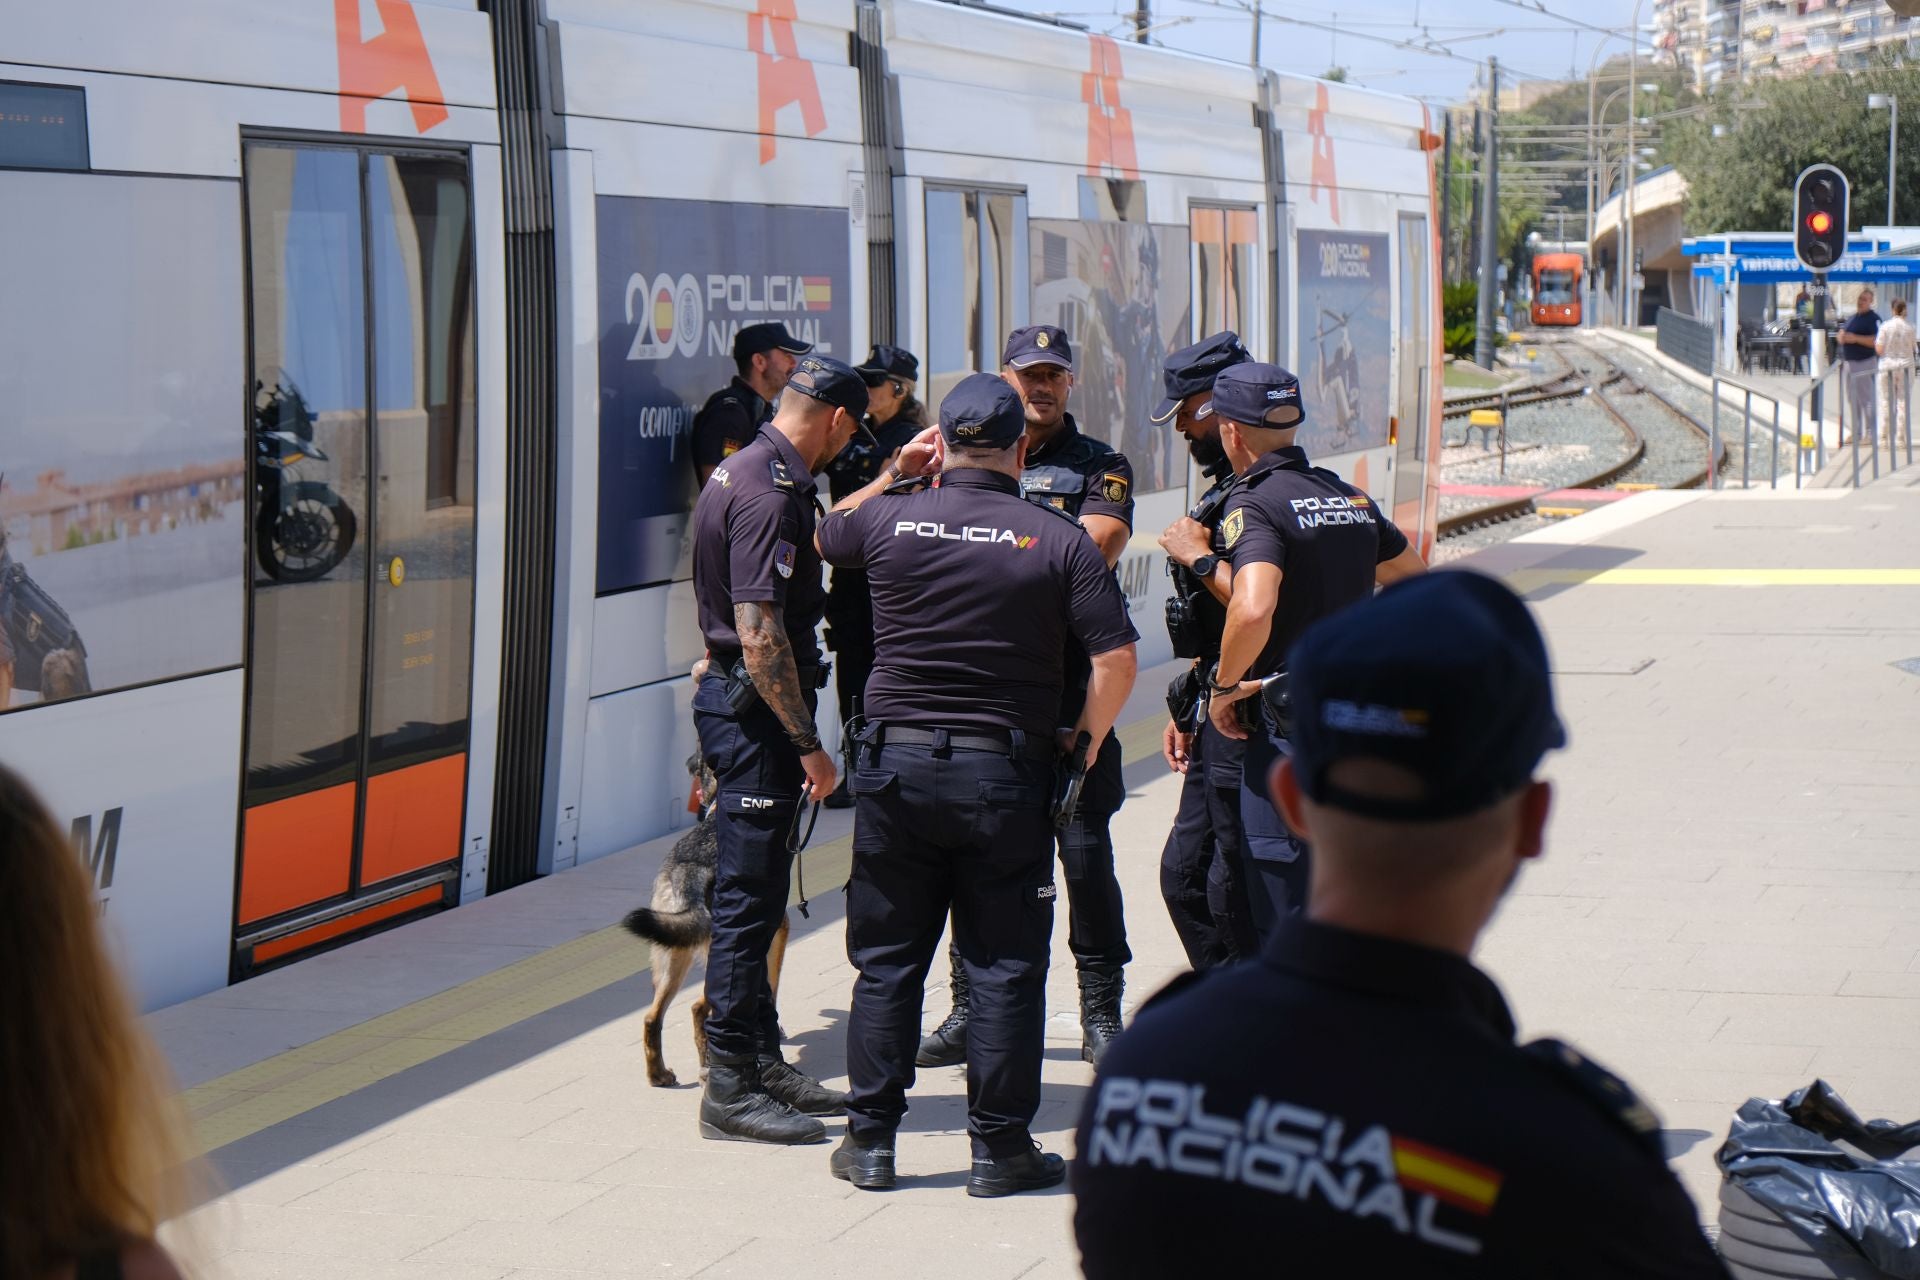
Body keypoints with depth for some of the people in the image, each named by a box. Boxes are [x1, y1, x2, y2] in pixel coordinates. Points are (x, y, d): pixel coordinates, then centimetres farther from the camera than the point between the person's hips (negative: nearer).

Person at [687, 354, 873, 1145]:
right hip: (755, 708, -11)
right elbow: (760, 637, -24)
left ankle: (761, 1061, 26)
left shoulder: (744, 473, 12)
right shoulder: (768, 496, -20)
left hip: (738, 698, 11)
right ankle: (731, 1090, -2)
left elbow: (823, 535, 31)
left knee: (757, 895, 17)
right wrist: (808, 744, -21)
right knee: (748, 896, -6)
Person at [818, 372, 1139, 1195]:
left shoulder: (889, 520, 0)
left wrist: (893, 475, 27)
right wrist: (1081, 747, 3)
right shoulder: (1058, 540, -5)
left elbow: (822, 534, 24)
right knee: (1005, 966, 5)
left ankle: (870, 1137, 15)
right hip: (1006, 772, -2)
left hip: (895, 763, 2)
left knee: (886, 959, 11)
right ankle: (1000, 1146, 8)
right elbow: (1115, 659, -9)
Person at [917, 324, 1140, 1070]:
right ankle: (970, 1011, 16)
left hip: (1069, 681, -3)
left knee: (1084, 848, -1)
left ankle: (1101, 1012, 10)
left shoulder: (1101, 465, 5)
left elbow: (1097, 547, -11)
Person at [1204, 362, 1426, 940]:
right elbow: (1414, 575, 28)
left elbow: (1252, 610, -30)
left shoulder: (1253, 504, -13)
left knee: (1284, 916, -1)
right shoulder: (1349, 496, 11)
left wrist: (1225, 685, -14)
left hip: (1288, 730, -8)